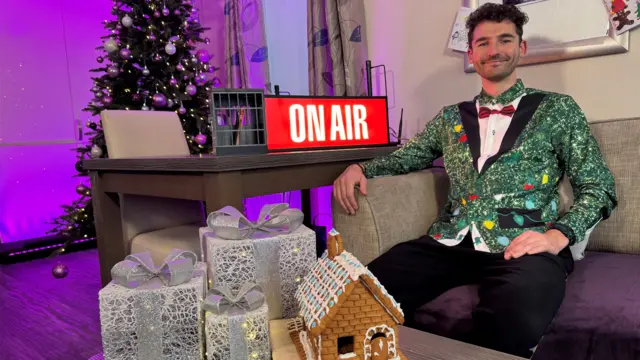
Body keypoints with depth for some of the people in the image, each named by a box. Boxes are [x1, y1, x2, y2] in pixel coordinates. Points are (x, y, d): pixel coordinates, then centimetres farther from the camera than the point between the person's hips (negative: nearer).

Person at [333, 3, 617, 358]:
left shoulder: (558, 109, 13)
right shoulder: (450, 117, 21)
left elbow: (599, 187, 10)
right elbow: (407, 155, 27)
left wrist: (559, 235, -9)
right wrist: (360, 167, 6)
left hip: (523, 245, -2)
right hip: (451, 242, 3)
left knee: (515, 319, -38)